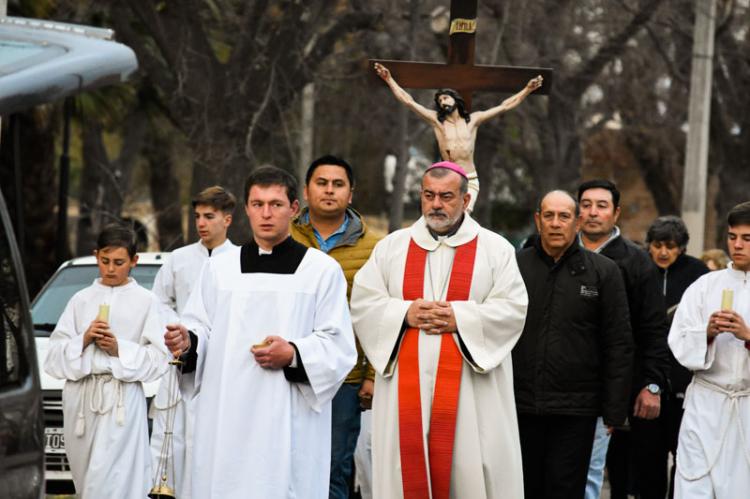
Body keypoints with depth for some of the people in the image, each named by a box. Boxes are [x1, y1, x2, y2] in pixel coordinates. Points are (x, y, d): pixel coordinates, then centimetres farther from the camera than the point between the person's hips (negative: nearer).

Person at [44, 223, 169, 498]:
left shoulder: (145, 301, 5)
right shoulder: (81, 300, 13)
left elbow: (157, 359, 0)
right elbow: (56, 354, 8)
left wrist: (119, 349, -12)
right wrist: (83, 340, -8)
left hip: (122, 400, -4)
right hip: (81, 397, 4)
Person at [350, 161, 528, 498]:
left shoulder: (495, 249, 7)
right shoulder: (391, 248, 12)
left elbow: (512, 309, -3)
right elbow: (362, 303, 5)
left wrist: (458, 317, -14)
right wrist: (405, 314, -11)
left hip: (471, 393, -2)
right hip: (406, 391, 2)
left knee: (468, 470, -5)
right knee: (409, 470, -1)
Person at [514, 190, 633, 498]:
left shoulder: (603, 272, 2)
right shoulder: (514, 266, 5)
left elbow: (619, 345, 2)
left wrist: (615, 410, -3)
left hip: (575, 411, -2)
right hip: (520, 405, 2)